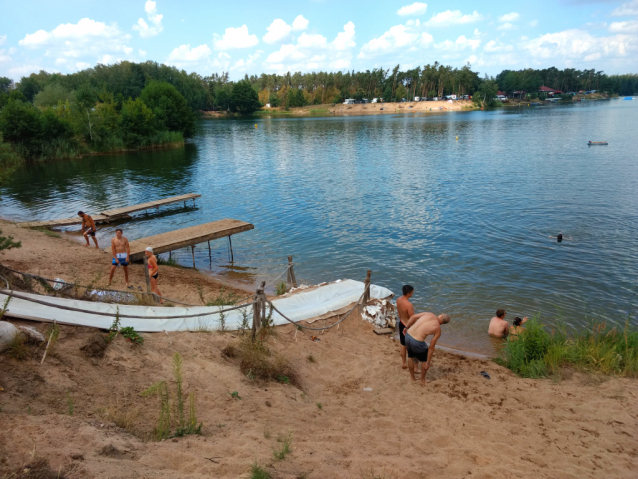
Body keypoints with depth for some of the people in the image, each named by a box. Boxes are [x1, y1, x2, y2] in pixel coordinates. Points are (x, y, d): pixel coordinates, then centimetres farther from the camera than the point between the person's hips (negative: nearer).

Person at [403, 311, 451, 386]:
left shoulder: (430, 314, 7)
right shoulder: (438, 330, -1)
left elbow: (413, 317, 4)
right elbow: (431, 347, 0)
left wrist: (406, 327, 18)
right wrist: (428, 362, 7)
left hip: (408, 335, 5)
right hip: (417, 342, -5)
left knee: (410, 356, 31)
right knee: (425, 360, 23)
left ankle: (412, 377, 47)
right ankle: (423, 381, 35)